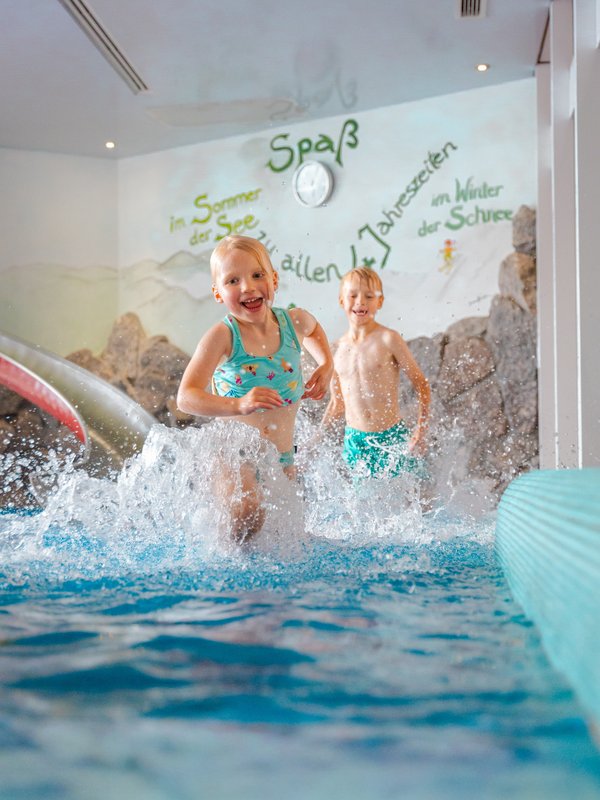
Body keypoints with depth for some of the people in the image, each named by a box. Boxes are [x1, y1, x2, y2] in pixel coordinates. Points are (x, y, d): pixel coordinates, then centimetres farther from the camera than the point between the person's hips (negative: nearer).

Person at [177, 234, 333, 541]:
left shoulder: (295, 321, -2)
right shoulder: (222, 336, -17)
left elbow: (313, 329, 27)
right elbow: (186, 398, -27)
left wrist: (326, 365, 10)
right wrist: (238, 405, -43)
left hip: (282, 456, 5)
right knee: (246, 522, -30)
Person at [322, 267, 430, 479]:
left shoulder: (388, 340, -8)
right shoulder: (338, 348, 4)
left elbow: (421, 384, -4)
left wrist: (421, 430, -12)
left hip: (392, 438, -3)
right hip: (354, 441, 3)